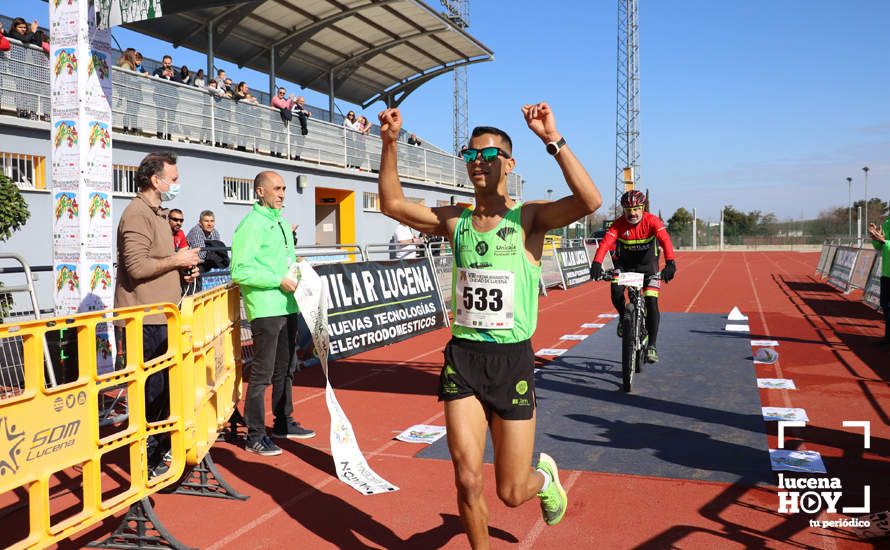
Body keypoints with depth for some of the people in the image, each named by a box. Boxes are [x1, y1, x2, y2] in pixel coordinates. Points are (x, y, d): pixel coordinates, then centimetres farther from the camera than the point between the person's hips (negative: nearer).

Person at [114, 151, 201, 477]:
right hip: (146, 319, -10)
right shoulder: (137, 214, -14)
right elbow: (137, 266, -24)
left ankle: (163, 447, 30)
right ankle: (148, 460, 7)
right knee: (152, 389, -3)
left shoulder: (156, 214, 19)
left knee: (165, 386, 17)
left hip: (162, 316, 10)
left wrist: (182, 271, 11)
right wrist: (177, 259, -15)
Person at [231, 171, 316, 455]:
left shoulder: (282, 222, 17)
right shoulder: (251, 225, -12)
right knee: (262, 373, -4)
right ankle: (255, 436, 5)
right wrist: (279, 281, -18)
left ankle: (283, 422, 32)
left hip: (287, 306, 9)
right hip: (265, 308, -9)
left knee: (285, 368, 18)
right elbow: (240, 271, -19)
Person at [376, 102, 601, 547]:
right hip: (462, 358, 3)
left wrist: (553, 141, -29)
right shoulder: (455, 222, 6)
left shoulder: (528, 218, -6)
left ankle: (544, 476, 44)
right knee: (467, 480, 1)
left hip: (512, 360, -2)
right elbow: (392, 204, 4)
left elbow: (590, 201, -23)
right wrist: (390, 144, -6)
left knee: (511, 492, 8)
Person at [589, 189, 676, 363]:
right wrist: (596, 263, -51)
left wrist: (670, 263, -53)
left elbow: (665, 240, -35)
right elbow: (606, 242, -33)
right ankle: (623, 317, 11)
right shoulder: (619, 224, -18)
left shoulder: (652, 221, -21)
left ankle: (651, 346, -5)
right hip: (624, 264, 1)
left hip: (648, 265, -1)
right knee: (616, 293, -23)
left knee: (651, 302, -14)